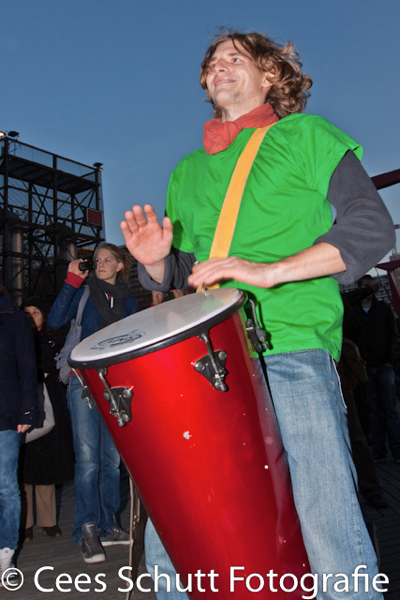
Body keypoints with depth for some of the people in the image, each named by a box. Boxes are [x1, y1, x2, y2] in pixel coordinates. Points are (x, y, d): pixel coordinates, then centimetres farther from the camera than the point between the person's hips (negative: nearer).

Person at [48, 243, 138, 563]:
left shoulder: (129, 302, 13)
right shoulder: (84, 294, 5)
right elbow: (55, 320, -11)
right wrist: (72, 281, -12)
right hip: (85, 383, -3)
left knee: (112, 458, 8)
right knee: (88, 458, -9)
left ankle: (107, 526, 21)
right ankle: (88, 531, 1)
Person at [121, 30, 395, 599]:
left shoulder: (307, 135, 12)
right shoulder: (186, 170, 25)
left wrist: (270, 270, -14)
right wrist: (156, 264, 1)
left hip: (293, 351, -4)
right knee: (167, 549, 4)